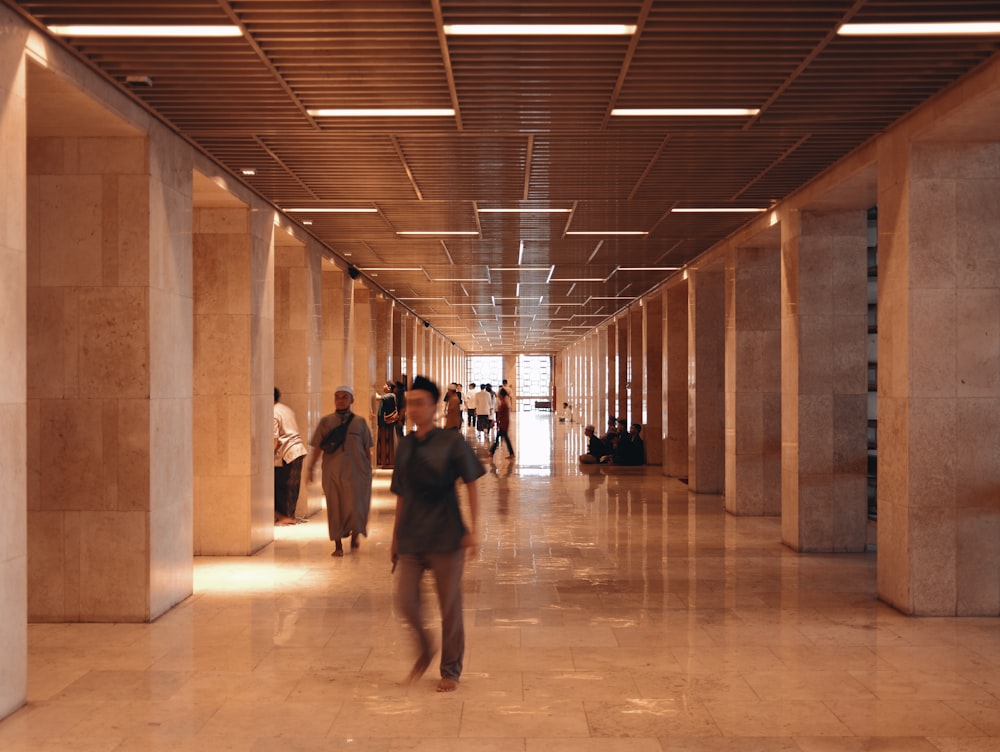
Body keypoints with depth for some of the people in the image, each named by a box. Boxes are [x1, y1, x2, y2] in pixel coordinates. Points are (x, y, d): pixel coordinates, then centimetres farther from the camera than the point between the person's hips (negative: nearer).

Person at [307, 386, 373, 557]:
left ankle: (355, 535, 24)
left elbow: (367, 450, 8)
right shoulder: (326, 421, 5)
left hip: (356, 472, -1)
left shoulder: (360, 422, 5)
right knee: (335, 509, 3)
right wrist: (311, 468, 0)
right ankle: (338, 546, 14)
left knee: (355, 507, -5)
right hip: (332, 472, 1)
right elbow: (318, 447, 5)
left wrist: (369, 471, 8)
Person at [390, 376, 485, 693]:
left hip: (445, 537, -4)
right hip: (411, 539, 4)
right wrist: (395, 536, 15)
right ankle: (424, 651, 26)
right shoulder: (405, 446, 8)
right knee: (406, 600, -1)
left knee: (450, 606, 4)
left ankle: (451, 670, 21)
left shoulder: (452, 442, -5)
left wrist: (472, 529, -11)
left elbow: (471, 486, -4)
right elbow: (401, 496, 14)